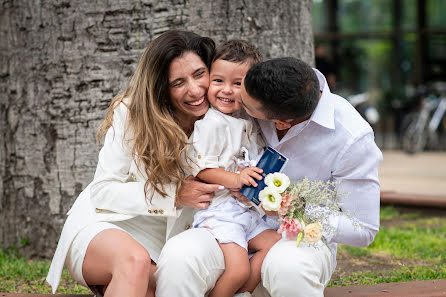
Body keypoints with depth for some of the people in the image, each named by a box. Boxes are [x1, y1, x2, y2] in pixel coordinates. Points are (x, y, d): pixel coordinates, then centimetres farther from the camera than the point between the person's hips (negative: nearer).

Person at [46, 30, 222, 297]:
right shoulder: (132, 114, -11)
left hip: (158, 246, 3)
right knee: (135, 260, -36)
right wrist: (175, 195, -21)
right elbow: (103, 192, -11)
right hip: (100, 225, -3)